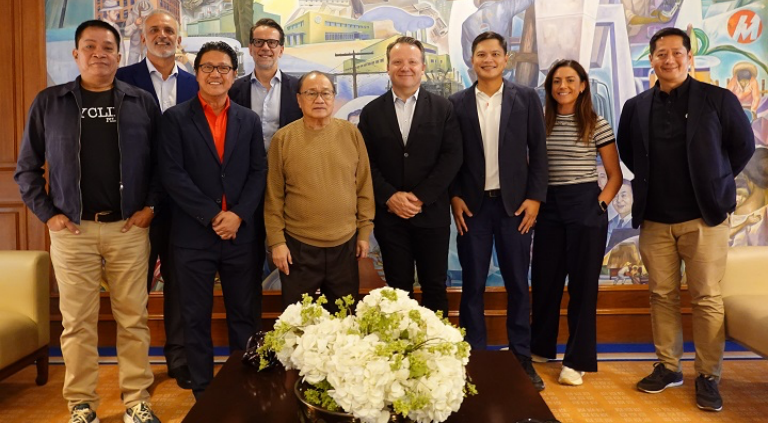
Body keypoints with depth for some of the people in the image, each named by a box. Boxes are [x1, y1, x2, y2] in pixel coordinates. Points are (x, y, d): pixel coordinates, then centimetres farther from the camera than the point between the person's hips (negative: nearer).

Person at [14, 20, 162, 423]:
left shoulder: (142, 102, 6)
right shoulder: (48, 102, 5)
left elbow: (160, 161, 9)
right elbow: (26, 167, 9)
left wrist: (150, 205, -1)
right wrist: (47, 213, 0)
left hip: (129, 228, 0)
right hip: (72, 229, 0)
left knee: (133, 318, 4)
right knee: (77, 322, 6)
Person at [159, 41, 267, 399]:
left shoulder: (249, 120, 9)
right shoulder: (175, 118, 0)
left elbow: (258, 172, 3)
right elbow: (172, 174, -8)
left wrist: (238, 215, -11)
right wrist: (213, 215, -13)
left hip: (241, 233, 2)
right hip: (193, 236, -2)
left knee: (243, 316, 10)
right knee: (196, 319, 8)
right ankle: (203, 393, 23)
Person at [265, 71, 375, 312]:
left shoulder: (351, 133, 1)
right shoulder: (283, 138, -3)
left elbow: (364, 186, 5)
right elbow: (274, 196, -1)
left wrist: (364, 231, 4)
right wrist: (276, 241, -3)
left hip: (345, 244, 2)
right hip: (298, 246, -1)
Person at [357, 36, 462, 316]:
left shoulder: (443, 109, 4)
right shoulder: (372, 112, 7)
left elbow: (452, 157, -4)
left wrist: (420, 197, -12)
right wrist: (390, 197, -12)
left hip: (432, 212, 0)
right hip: (389, 214, 1)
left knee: (435, 288, 8)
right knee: (398, 289, 8)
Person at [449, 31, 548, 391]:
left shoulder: (527, 98, 3)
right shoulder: (457, 103, 4)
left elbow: (538, 152, 2)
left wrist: (534, 197, -5)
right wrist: (454, 197, -5)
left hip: (515, 203, 0)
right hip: (472, 205, 0)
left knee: (517, 283, 8)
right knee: (472, 284, 6)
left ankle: (521, 357, 20)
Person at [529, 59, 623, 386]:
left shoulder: (597, 125, -1)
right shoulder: (540, 122, 7)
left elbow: (615, 175, 2)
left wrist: (601, 204, -10)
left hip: (585, 206, -3)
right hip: (549, 207, 4)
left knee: (583, 284, 2)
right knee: (544, 280, 11)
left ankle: (578, 360, 12)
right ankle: (541, 347, 29)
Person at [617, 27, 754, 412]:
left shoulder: (718, 99, -1)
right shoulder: (636, 107, 6)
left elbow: (744, 145, 6)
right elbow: (627, 151, 20)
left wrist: (715, 183, 5)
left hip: (704, 216, -3)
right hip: (654, 219, 3)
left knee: (706, 299, 1)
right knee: (662, 295, 9)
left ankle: (708, 376, 12)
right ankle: (667, 367, 21)